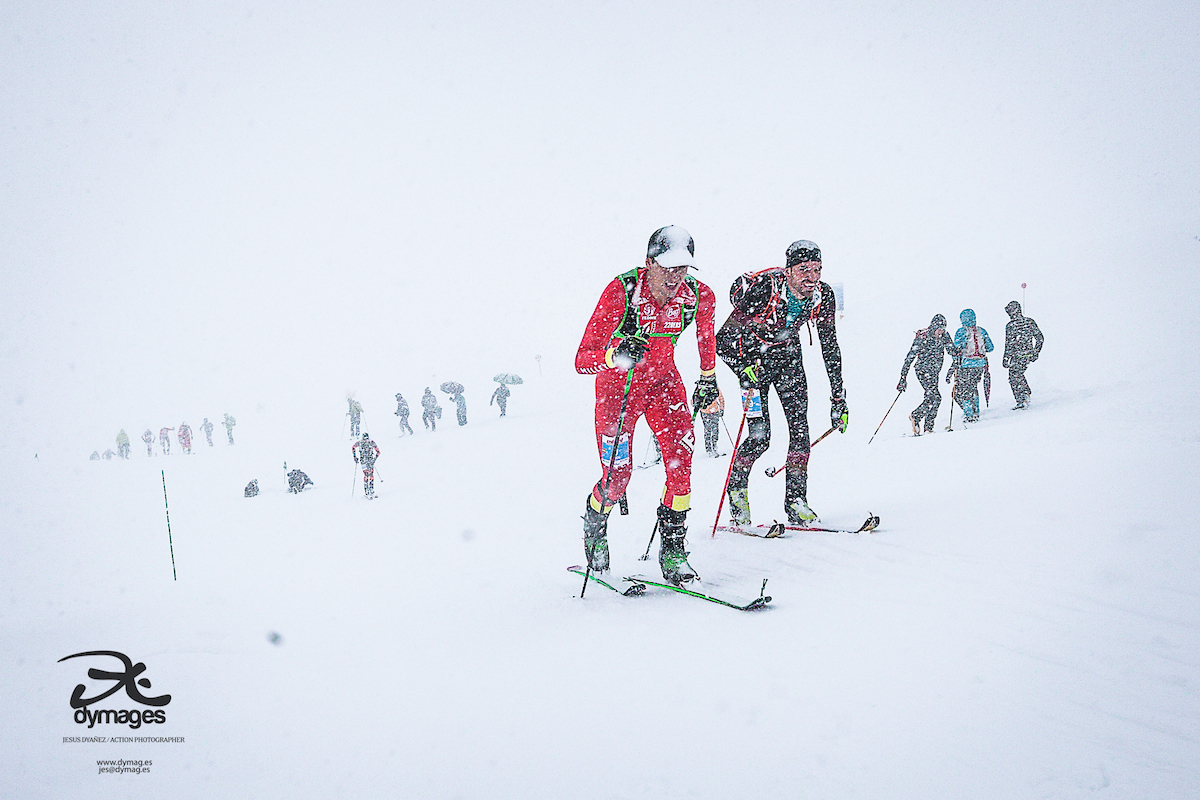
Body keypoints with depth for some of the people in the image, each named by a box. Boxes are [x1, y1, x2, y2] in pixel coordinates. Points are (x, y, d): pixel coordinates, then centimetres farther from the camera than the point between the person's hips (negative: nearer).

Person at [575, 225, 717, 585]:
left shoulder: (699, 296, -19)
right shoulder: (621, 291, -29)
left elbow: (705, 332, 8)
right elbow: (582, 360, -31)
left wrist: (708, 377, 18)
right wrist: (615, 355, -51)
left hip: (662, 380, 3)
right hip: (617, 383, -3)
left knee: (681, 454, -20)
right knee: (618, 475, -5)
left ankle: (673, 547, -6)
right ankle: (594, 524, 29)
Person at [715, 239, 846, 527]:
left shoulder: (823, 296, -16)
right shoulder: (763, 287, -31)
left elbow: (830, 349, -4)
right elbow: (731, 327, -23)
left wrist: (838, 398, -3)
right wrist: (745, 368, -37)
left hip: (786, 351, 4)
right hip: (748, 351, -4)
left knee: (800, 428, -11)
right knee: (760, 436, -13)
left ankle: (796, 502, -2)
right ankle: (736, 485, 13)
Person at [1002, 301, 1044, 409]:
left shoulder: (1010, 326, -13)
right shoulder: (1030, 322, 5)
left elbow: (1009, 344, -14)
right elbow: (1040, 338, 8)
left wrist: (1005, 359, -8)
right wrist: (1036, 353, 16)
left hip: (1017, 356, -7)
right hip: (1029, 354, 7)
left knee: (1014, 377, 3)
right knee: (1019, 374, 25)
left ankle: (1021, 401, 1)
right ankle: (1026, 394, 20)